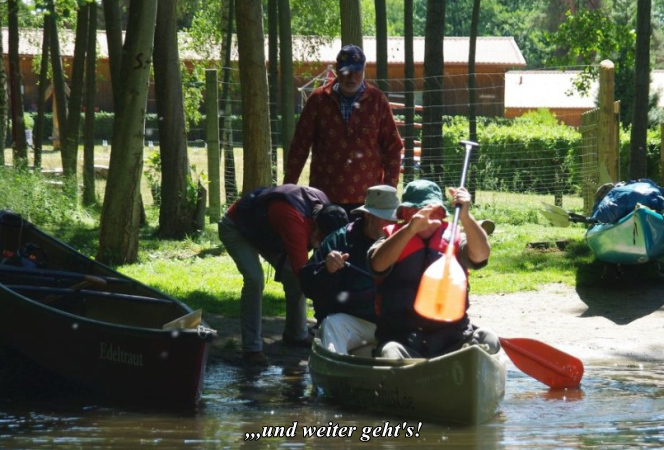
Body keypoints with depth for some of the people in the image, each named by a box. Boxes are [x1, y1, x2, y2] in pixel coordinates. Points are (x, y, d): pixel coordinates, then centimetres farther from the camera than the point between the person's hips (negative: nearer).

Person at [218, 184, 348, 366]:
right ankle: (252, 348, -19)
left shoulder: (323, 205, -20)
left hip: (264, 230, 8)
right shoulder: (294, 220, -46)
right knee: (254, 279, -25)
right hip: (236, 228, -8)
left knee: (292, 275, -1)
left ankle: (296, 334, 17)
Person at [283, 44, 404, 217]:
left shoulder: (377, 100, 3)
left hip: (366, 198, -1)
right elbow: (300, 145, 6)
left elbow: (393, 146, 6)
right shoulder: (319, 100, 4)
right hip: (325, 197, 1)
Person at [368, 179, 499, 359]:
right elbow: (378, 263, -15)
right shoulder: (392, 240, 9)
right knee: (391, 352, -34)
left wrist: (465, 216, -26)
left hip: (451, 333, 2)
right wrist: (410, 228, -30)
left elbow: (481, 254, -9)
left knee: (488, 340, -24)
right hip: (402, 335, -2)